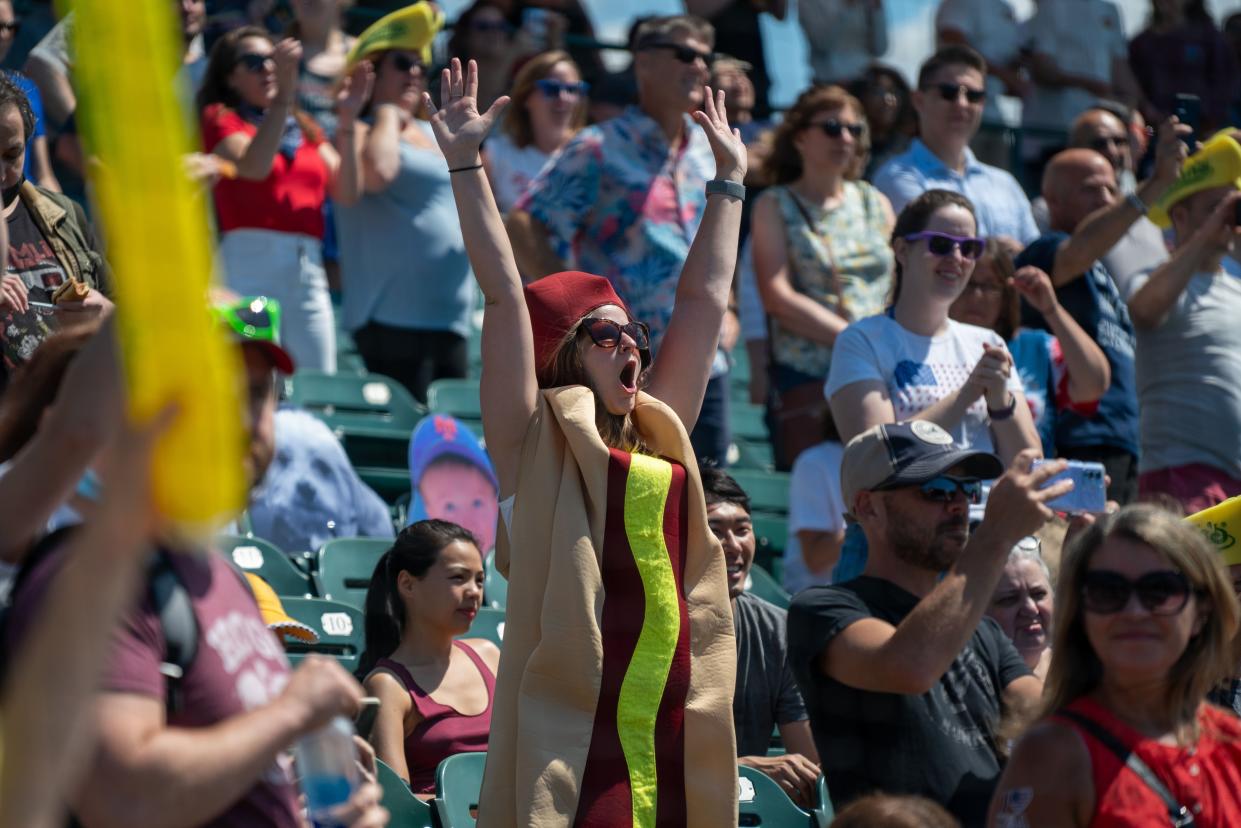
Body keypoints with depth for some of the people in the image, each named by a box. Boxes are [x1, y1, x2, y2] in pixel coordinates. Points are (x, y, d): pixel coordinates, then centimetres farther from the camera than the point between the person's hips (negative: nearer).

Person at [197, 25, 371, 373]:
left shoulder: (305, 129, 21)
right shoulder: (220, 119, 6)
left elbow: (346, 190, 10)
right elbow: (254, 166, -14)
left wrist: (347, 120, 0)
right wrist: (282, 95, -19)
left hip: (309, 270, 6)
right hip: (250, 261, -6)